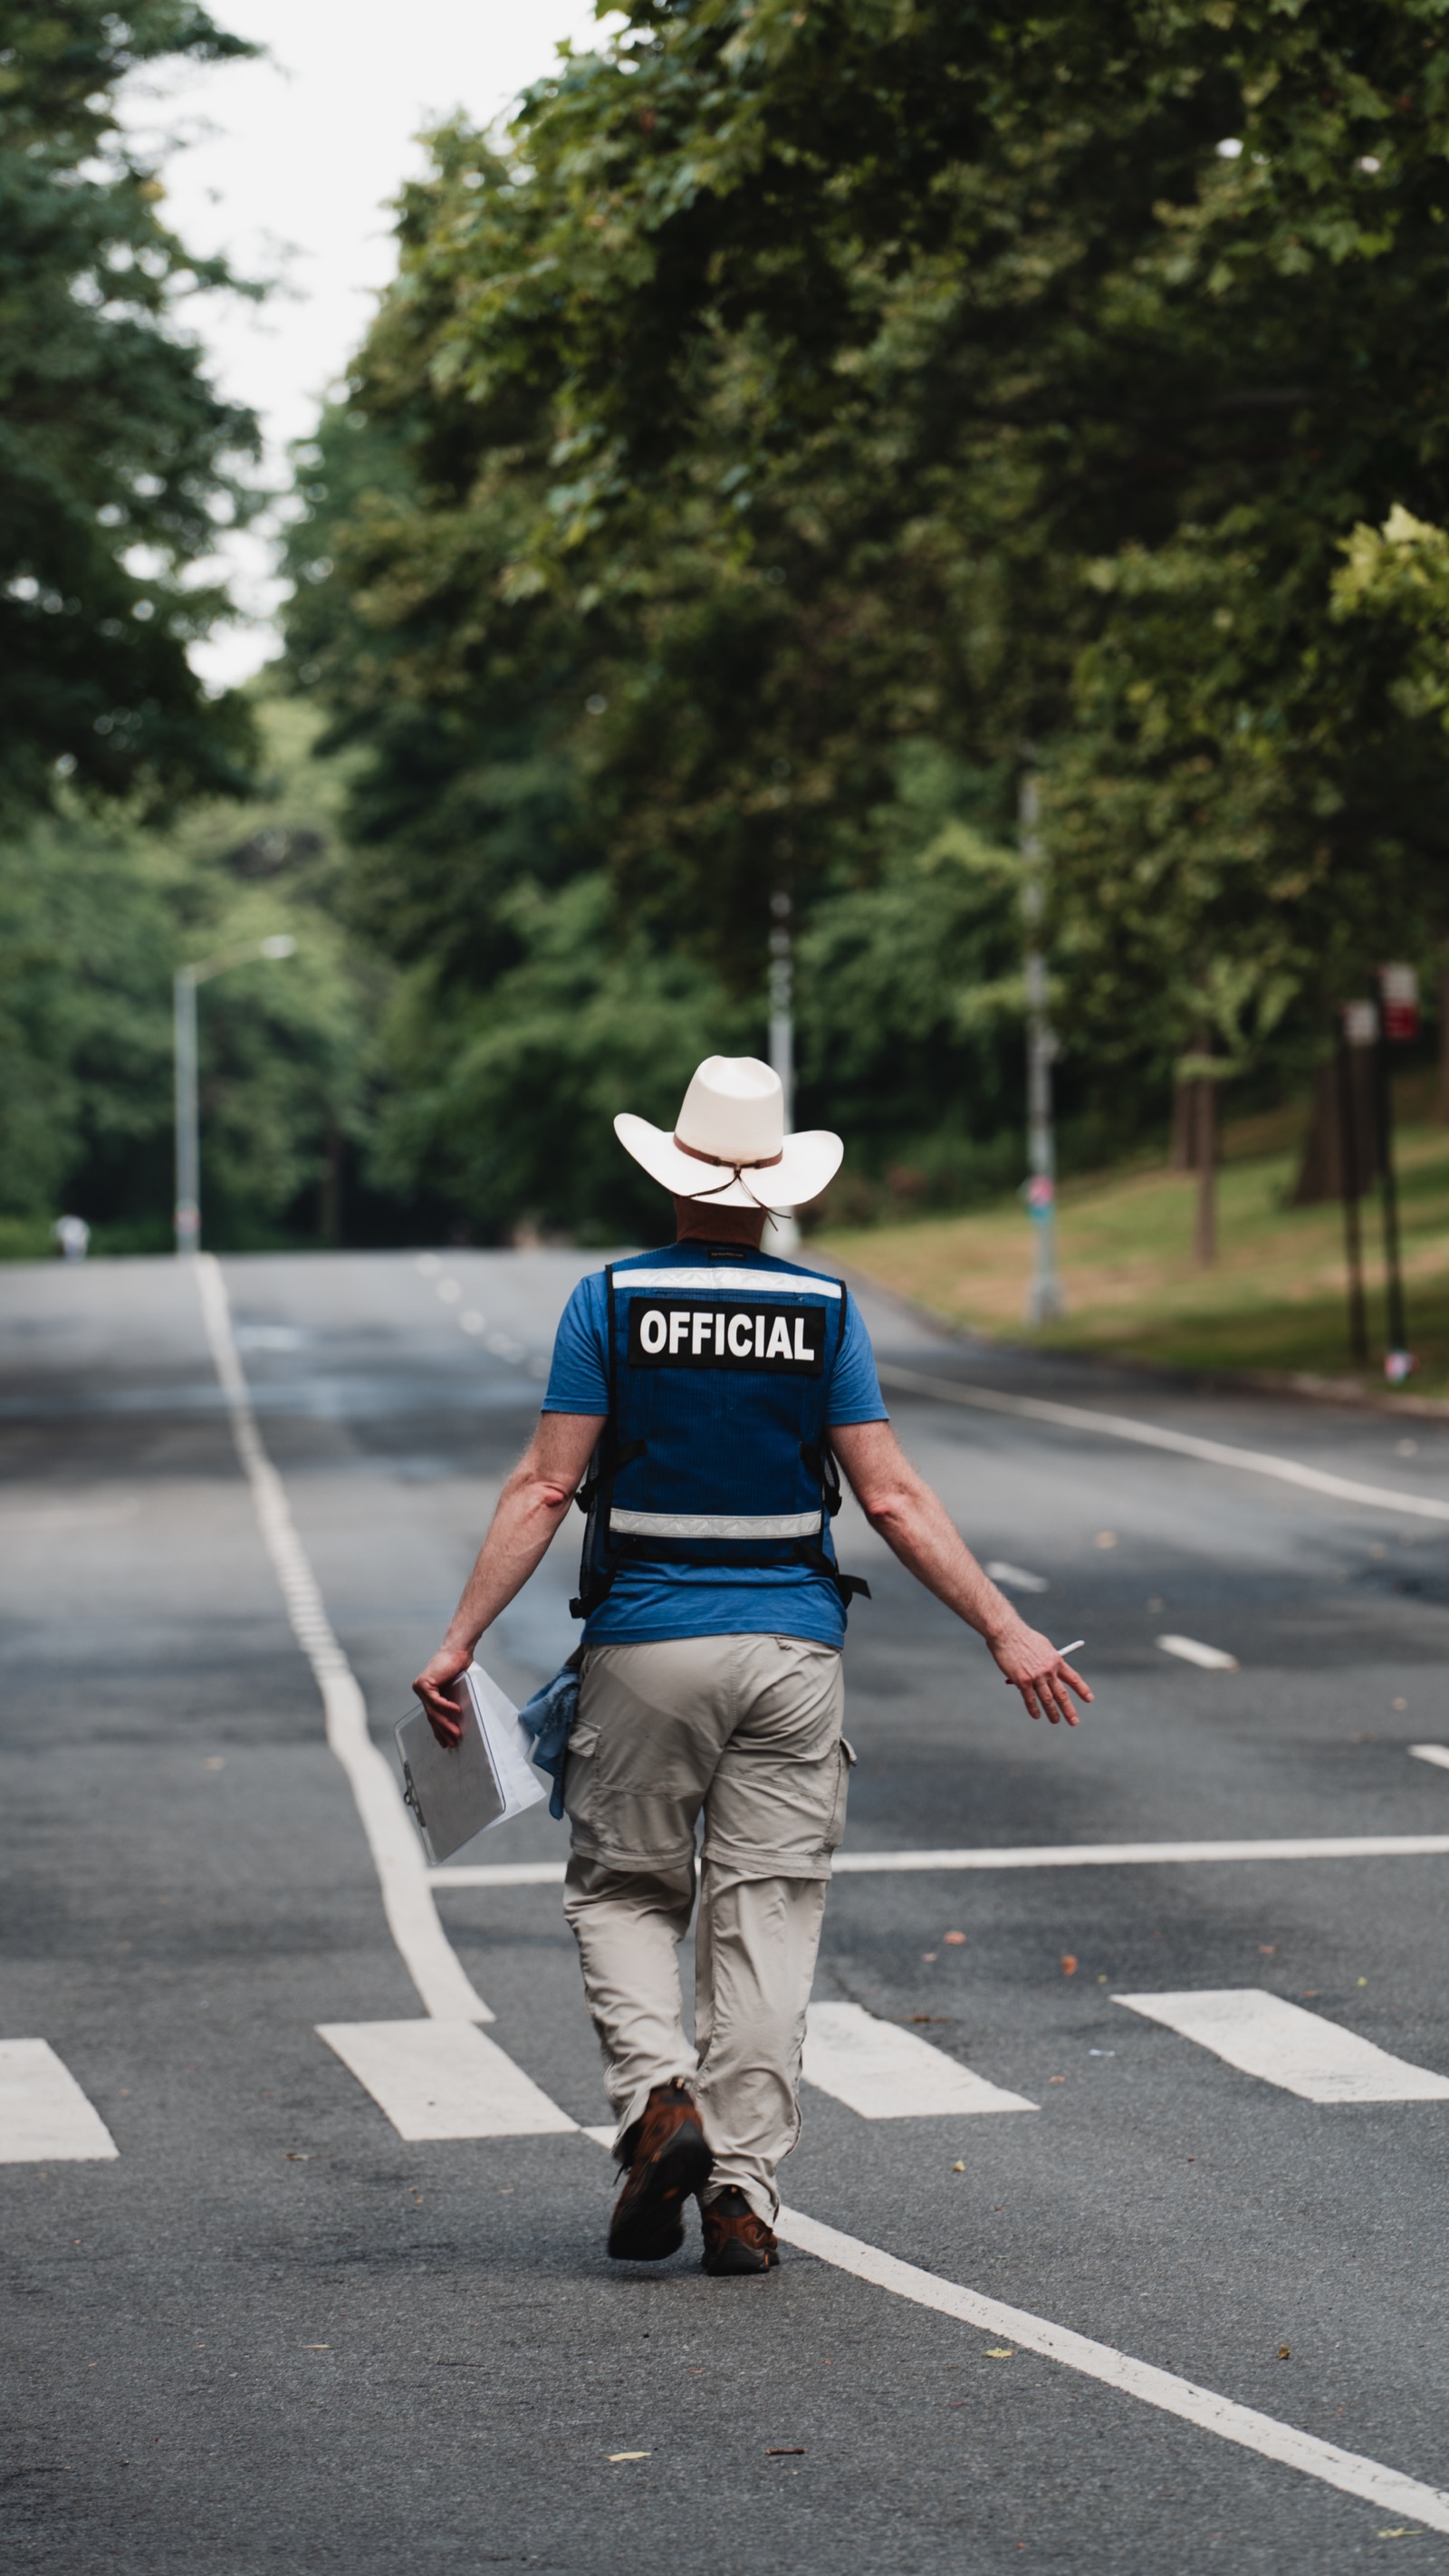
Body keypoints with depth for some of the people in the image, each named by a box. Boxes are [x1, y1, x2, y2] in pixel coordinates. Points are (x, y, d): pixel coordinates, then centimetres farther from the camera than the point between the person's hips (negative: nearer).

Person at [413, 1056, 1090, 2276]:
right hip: (792, 1645, 1)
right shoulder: (824, 1309, 0)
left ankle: (660, 2097, -10)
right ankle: (744, 2189, 0)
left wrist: (460, 1640, -4)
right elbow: (893, 1498, -4)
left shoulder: (611, 1300, -3)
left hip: (644, 1647, -1)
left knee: (624, 1892, 14)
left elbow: (544, 1488, -7)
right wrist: (1007, 1632, 0)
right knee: (767, 1910, 4)